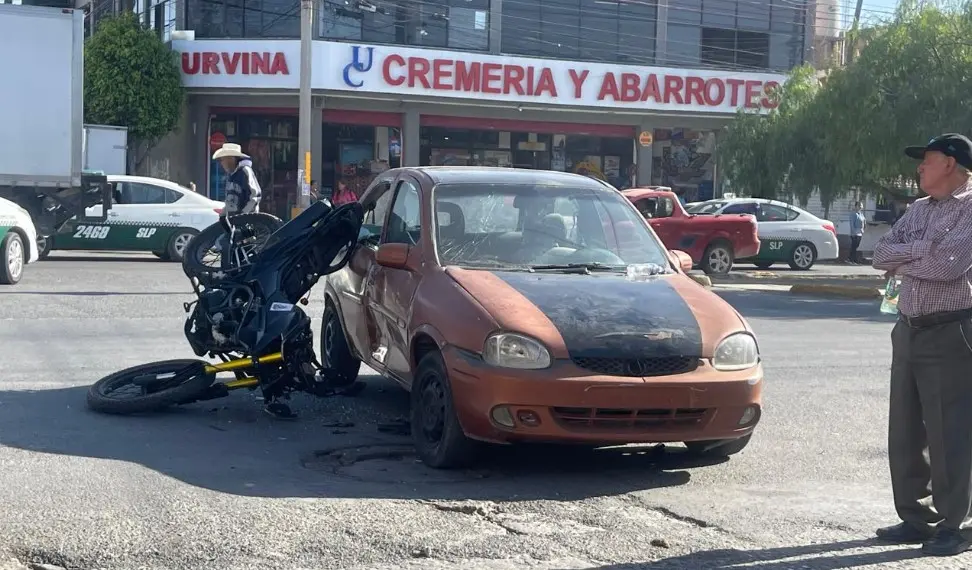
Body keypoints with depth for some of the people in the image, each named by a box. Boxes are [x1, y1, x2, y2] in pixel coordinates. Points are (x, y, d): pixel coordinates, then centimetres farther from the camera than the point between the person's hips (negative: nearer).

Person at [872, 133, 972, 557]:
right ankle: (916, 518, 20)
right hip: (908, 330, 8)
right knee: (904, 433, 10)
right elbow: (880, 254, 6)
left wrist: (902, 264, -6)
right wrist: (923, 248, -10)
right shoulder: (918, 210, 16)